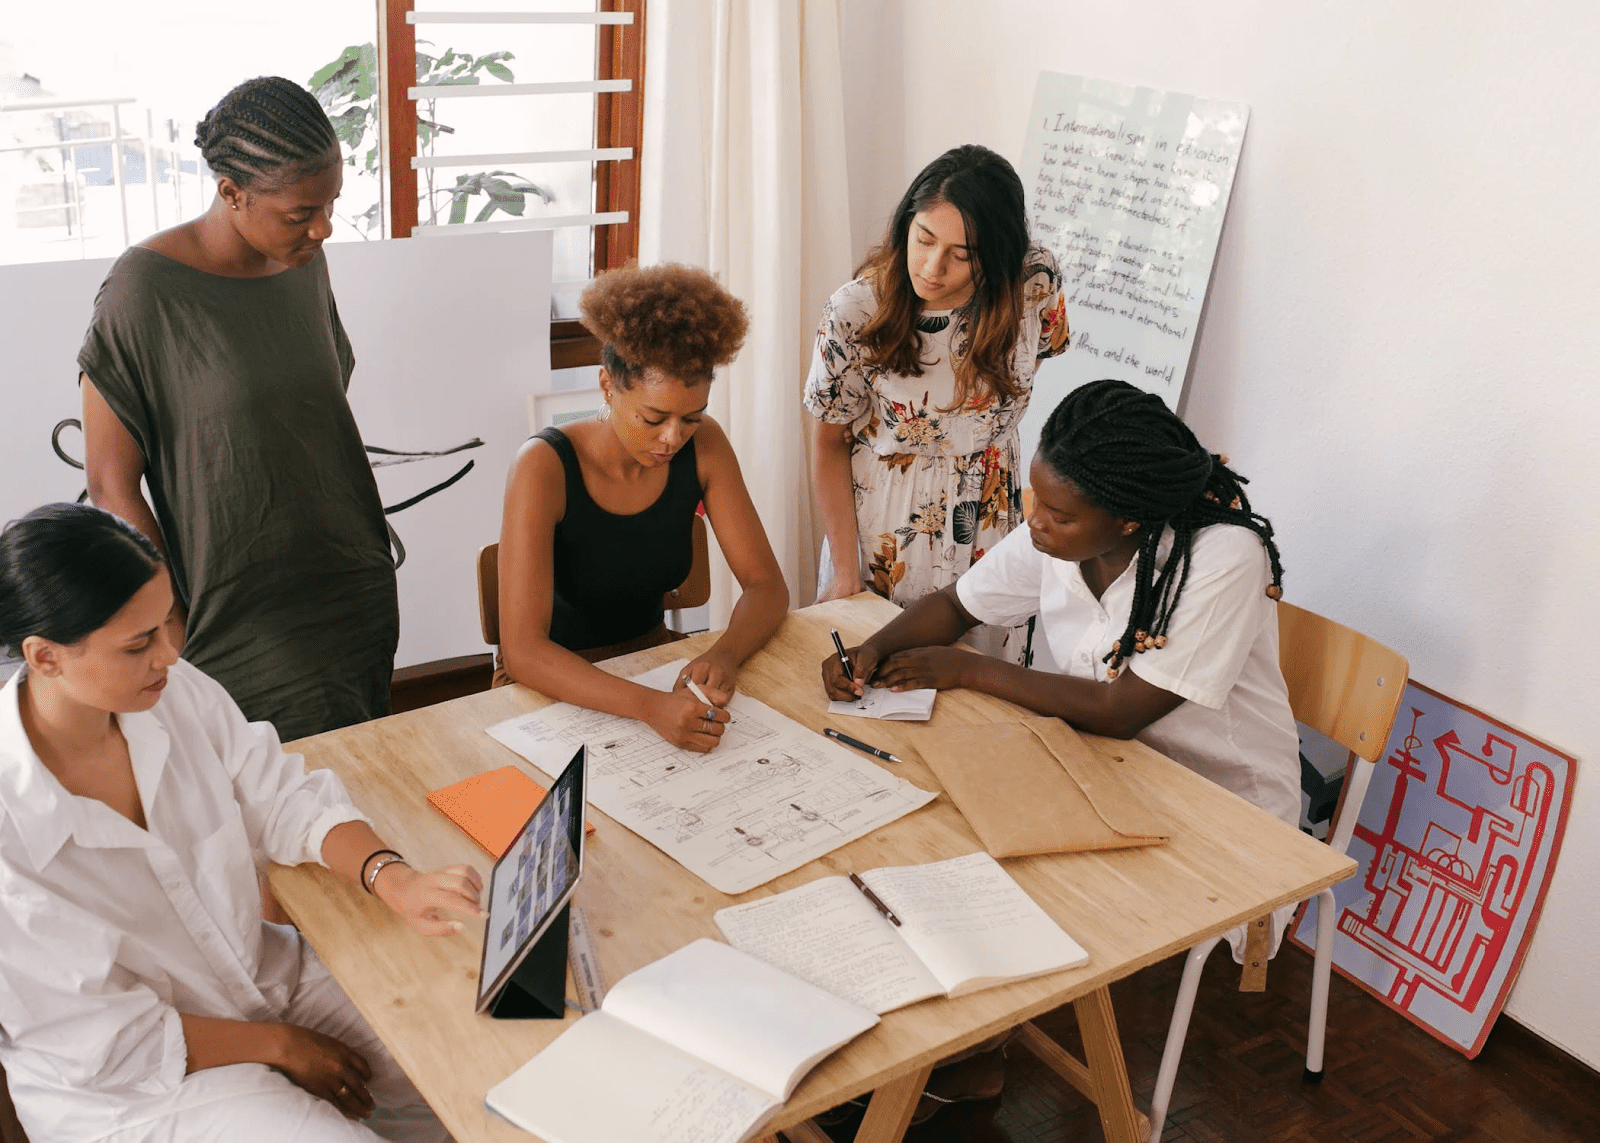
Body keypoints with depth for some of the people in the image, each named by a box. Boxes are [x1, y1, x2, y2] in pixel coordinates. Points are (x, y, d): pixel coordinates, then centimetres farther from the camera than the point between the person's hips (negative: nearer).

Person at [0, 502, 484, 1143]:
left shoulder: (177, 693, -13)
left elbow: (286, 801, -2)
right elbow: (106, 1044, -20)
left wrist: (393, 880, -21)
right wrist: (278, 1046, -11)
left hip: (262, 971, 5)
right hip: (129, 1089, -5)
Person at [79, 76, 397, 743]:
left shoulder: (304, 261, 4)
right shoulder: (147, 289, -15)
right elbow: (112, 487, -11)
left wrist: (366, 568, 16)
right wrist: (177, 637, -12)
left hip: (358, 601, 6)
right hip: (242, 631, -6)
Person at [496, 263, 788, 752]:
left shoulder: (703, 446, -10)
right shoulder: (545, 467, -24)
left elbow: (767, 586, -6)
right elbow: (522, 650, -31)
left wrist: (724, 655, -29)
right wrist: (650, 707, -45)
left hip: (653, 659, 5)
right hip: (557, 685, -4)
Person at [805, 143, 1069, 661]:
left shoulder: (1036, 284, -17)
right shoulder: (856, 310, -20)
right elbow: (831, 443, -9)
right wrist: (845, 573, -10)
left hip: (988, 527, 2)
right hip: (878, 529, -1)